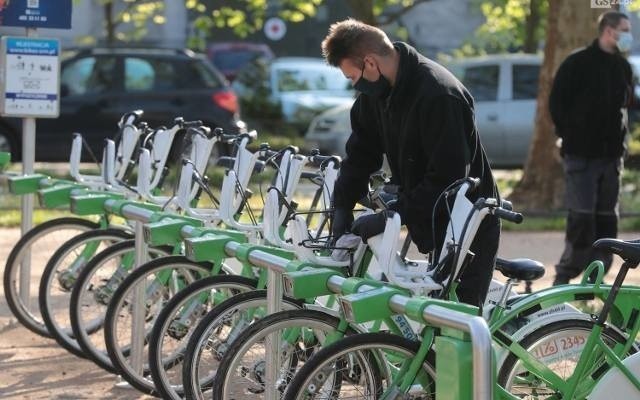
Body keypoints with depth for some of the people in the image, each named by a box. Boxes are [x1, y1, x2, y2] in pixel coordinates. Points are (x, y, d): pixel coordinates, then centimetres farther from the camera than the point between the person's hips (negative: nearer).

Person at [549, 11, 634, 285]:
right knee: (582, 216, -10)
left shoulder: (623, 67, 12)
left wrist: (620, 135, 12)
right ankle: (565, 276, -1)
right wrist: (569, 134, -2)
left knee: (607, 217, 5)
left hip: (611, 154, 6)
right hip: (581, 154, -5)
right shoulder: (577, 63, -4)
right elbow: (557, 103, -1)